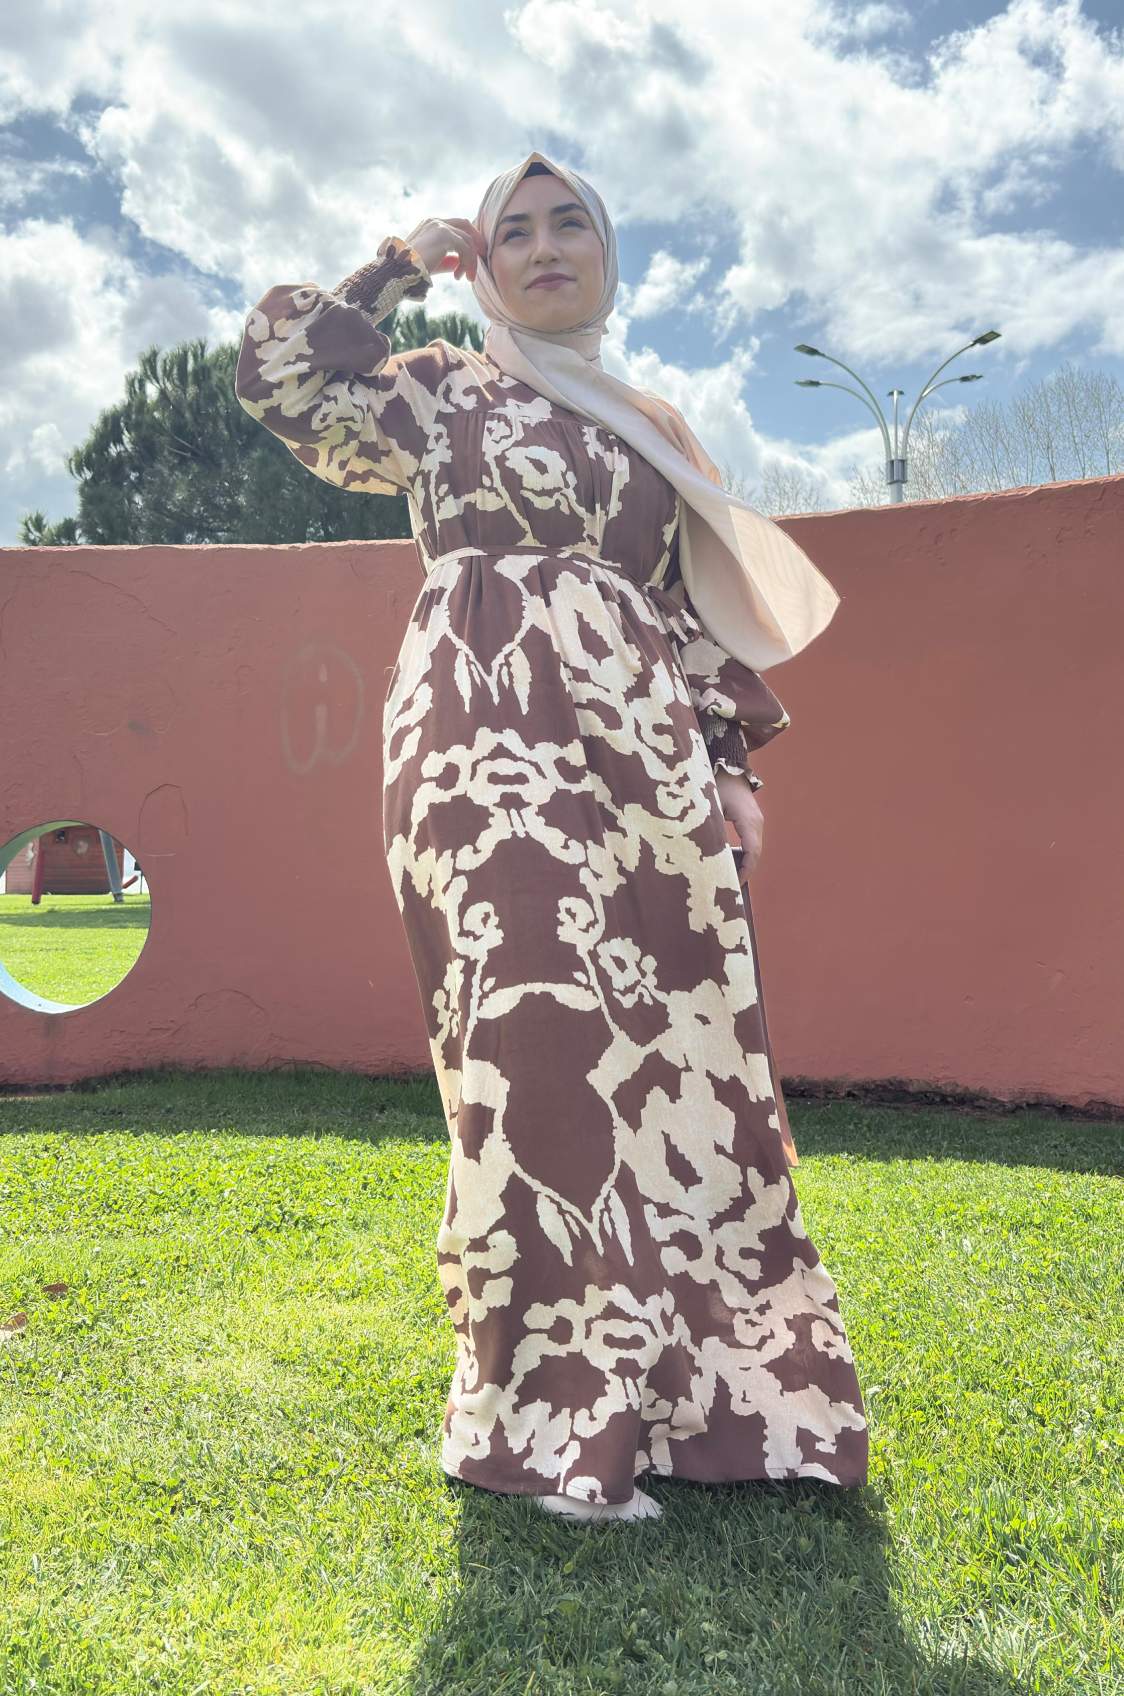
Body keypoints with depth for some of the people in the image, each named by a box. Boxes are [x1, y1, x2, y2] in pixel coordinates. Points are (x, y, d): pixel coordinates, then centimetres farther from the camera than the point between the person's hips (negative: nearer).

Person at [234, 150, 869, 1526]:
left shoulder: (652, 427, 25)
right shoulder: (439, 391, 15)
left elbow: (699, 611, 20)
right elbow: (279, 378, 1)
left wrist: (731, 763, 10)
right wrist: (395, 270, 12)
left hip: (641, 748, 5)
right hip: (494, 740, -4)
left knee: (666, 1046, 0)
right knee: (540, 1035, -12)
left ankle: (665, 1382, 15)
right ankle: (554, 1421, -3)